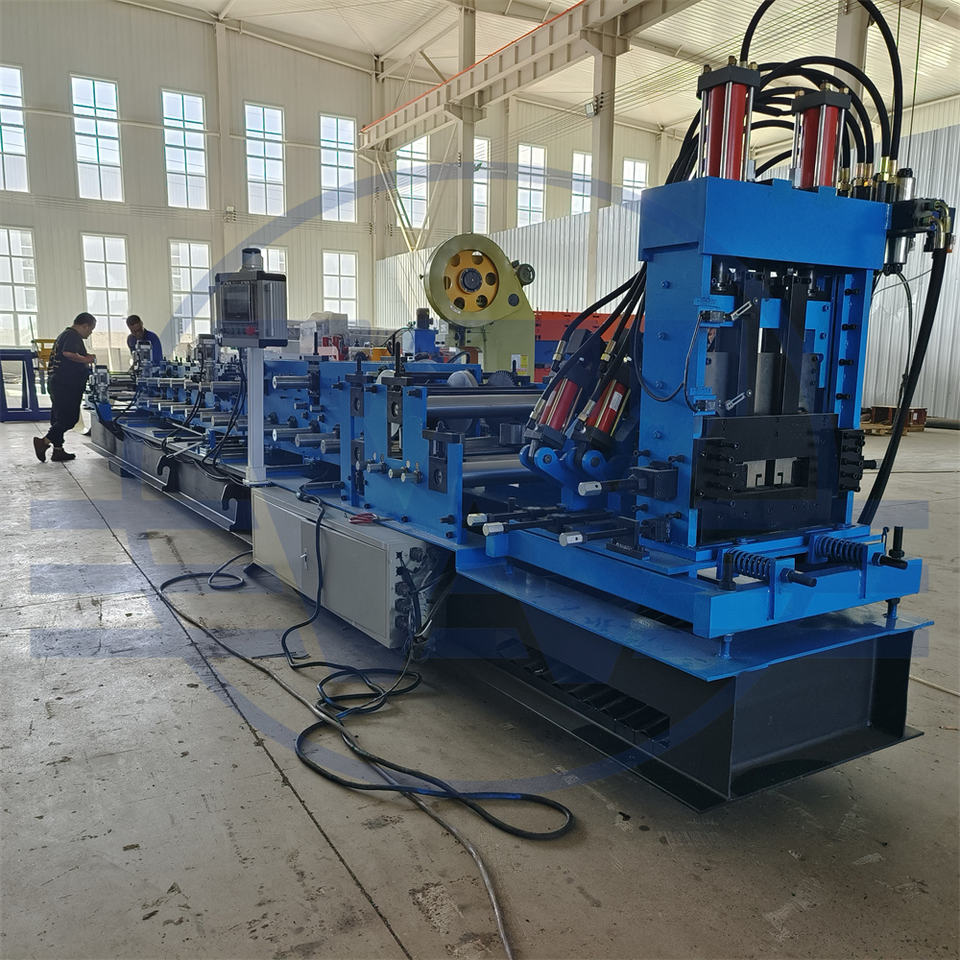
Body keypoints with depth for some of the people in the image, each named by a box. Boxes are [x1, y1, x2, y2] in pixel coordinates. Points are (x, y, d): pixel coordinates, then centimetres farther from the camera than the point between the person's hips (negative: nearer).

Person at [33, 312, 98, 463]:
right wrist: (85, 359, -14)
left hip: (55, 381, 11)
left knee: (59, 417, 13)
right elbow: (68, 353, -28)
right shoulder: (73, 336, -11)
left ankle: (58, 451, 17)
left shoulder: (65, 334, 23)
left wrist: (85, 358, 20)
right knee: (70, 418, -9)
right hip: (66, 384, -11)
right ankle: (44, 442, -13)